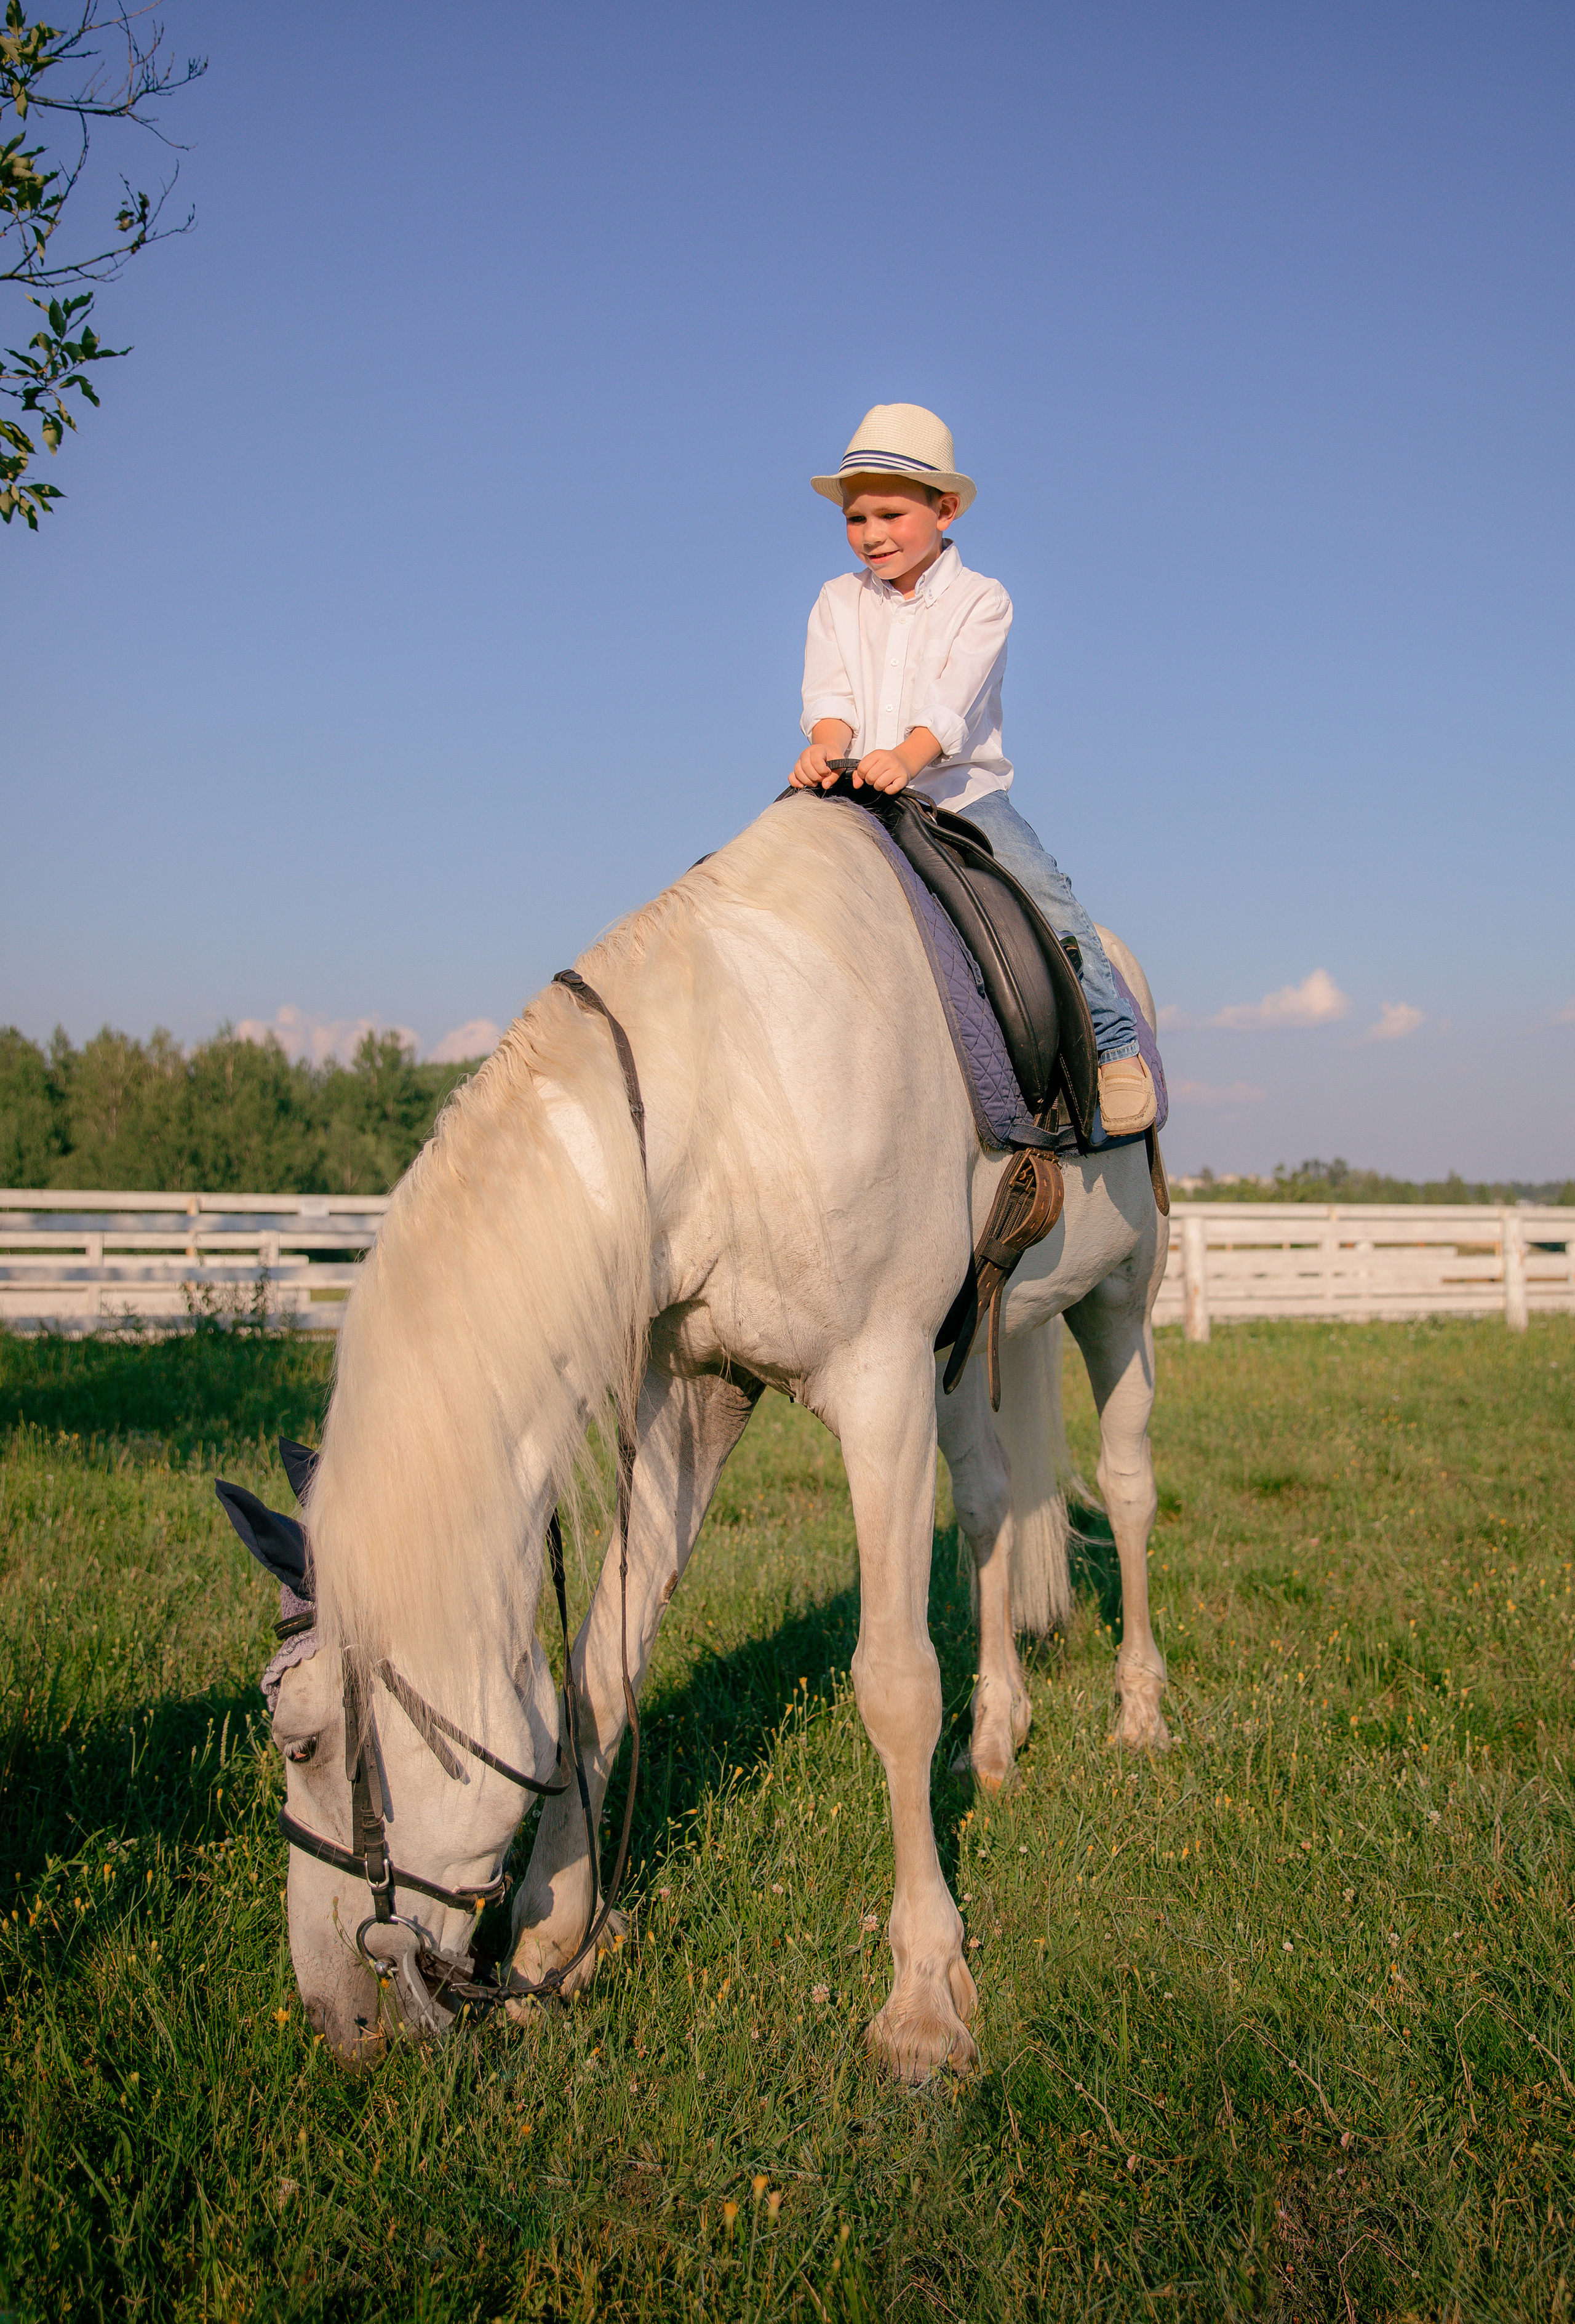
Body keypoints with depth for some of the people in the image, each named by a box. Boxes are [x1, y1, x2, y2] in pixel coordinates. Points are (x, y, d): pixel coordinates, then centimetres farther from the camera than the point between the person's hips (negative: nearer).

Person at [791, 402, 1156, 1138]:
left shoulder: (979, 601, -1)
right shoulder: (838, 603, 10)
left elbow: (954, 700, -17)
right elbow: (830, 693, -4)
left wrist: (907, 755, -37)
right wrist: (825, 744, -28)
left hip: (962, 791, -3)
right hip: (856, 795, 3)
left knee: (1042, 891, -21)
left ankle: (1114, 1043, -12)